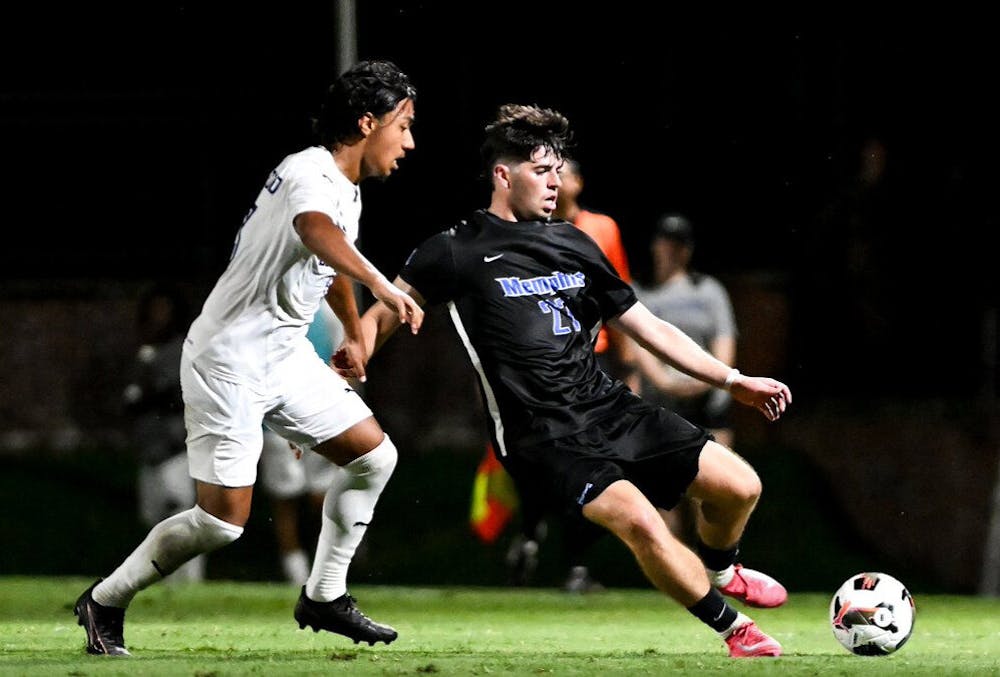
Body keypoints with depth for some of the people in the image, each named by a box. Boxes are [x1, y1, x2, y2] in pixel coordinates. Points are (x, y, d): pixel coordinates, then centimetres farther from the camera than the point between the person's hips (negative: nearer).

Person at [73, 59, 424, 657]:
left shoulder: (347, 190, 10)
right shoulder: (311, 176, -22)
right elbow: (318, 233, -47)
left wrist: (355, 333, 47)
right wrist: (384, 288, -61)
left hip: (285, 358, 10)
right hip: (229, 362, -10)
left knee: (374, 456, 4)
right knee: (223, 520, -11)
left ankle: (324, 597, 15)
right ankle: (105, 603, 7)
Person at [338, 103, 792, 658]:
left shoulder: (573, 245, 14)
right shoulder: (457, 252, -1)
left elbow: (648, 328, 19)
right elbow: (383, 315, 4)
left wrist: (734, 381, 16)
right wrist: (353, 355, -18)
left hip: (609, 406, 6)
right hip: (544, 440, -6)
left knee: (740, 486, -4)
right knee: (639, 520, -29)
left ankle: (720, 570, 31)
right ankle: (733, 628, -10)